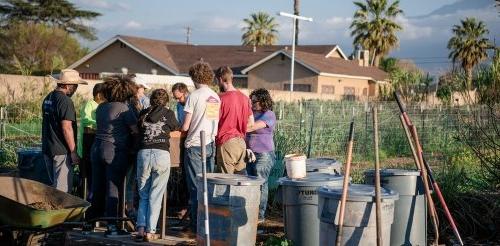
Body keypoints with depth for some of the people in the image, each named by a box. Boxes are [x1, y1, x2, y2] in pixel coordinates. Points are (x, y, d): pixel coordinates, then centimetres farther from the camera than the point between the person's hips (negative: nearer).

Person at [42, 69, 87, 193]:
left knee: (54, 184, 17)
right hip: (61, 151, -9)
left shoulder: (48, 98, 12)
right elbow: (66, 128, -21)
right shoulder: (65, 101, -17)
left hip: (47, 149, 9)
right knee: (62, 188, -3)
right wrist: (73, 151, -16)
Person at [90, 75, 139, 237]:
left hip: (97, 149, 7)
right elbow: (136, 131, -12)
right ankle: (111, 227, -1)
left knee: (97, 188, 14)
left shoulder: (101, 107, 11)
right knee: (113, 190, -2)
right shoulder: (123, 109, -10)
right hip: (115, 152, -7)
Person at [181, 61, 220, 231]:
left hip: (194, 145, -5)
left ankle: (196, 225, 2)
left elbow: (185, 127, -12)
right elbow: (217, 121, 11)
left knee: (195, 186, 0)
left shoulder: (194, 96, -11)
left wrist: (182, 127, 10)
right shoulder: (216, 97, 6)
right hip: (210, 145, 5)